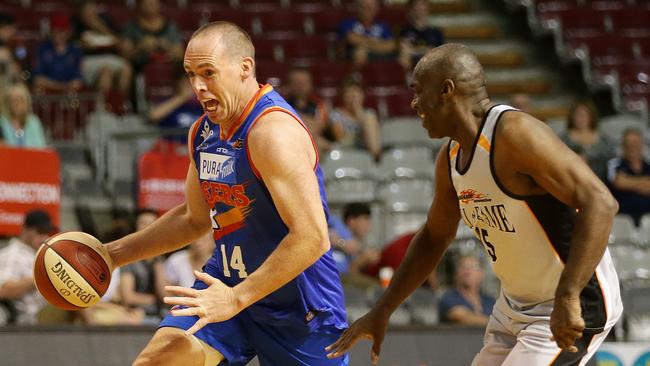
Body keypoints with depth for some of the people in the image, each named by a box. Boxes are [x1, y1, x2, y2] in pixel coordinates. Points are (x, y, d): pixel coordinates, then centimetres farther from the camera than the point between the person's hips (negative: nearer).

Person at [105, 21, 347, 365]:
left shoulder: (273, 130, -23)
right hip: (228, 280, 7)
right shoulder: (203, 132, 5)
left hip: (297, 302, -7)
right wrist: (114, 253, 17)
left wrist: (237, 298, -30)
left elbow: (312, 237, -30)